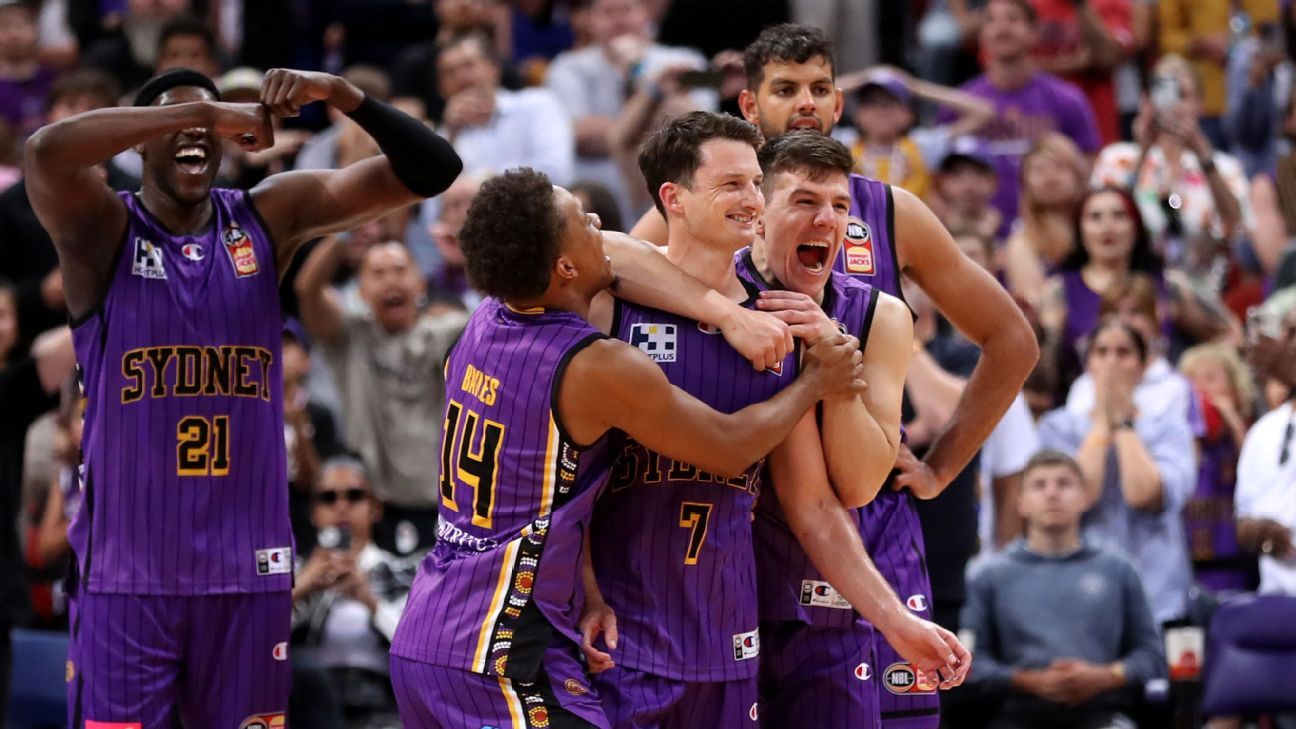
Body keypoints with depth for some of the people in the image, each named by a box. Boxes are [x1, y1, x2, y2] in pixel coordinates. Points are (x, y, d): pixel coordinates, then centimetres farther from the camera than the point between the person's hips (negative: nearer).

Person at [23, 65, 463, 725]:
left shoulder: (269, 219, 5)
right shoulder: (103, 232, -4)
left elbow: (431, 171, 0)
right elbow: (45, 153, -27)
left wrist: (341, 95, -17)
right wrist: (201, 110, -25)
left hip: (247, 569, 3)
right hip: (127, 571, -3)